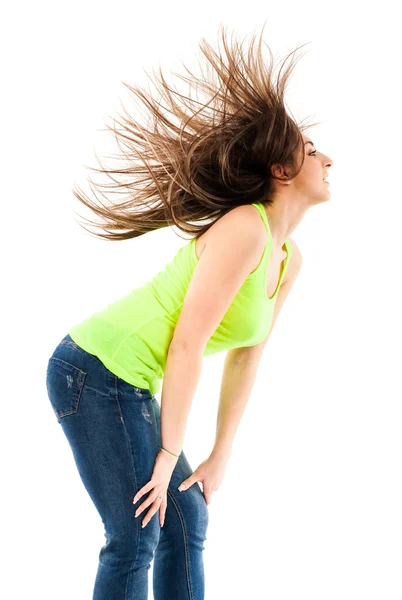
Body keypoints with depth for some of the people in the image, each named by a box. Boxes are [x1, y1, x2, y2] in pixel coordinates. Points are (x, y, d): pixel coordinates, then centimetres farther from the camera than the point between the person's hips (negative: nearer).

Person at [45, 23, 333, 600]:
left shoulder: (289, 260, 8)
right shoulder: (245, 227, -20)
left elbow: (245, 359, 13)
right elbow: (188, 343, -21)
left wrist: (220, 456, 15)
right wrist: (169, 453, -14)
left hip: (126, 383, 9)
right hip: (96, 369, -9)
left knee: (187, 520, 13)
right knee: (137, 538, -6)